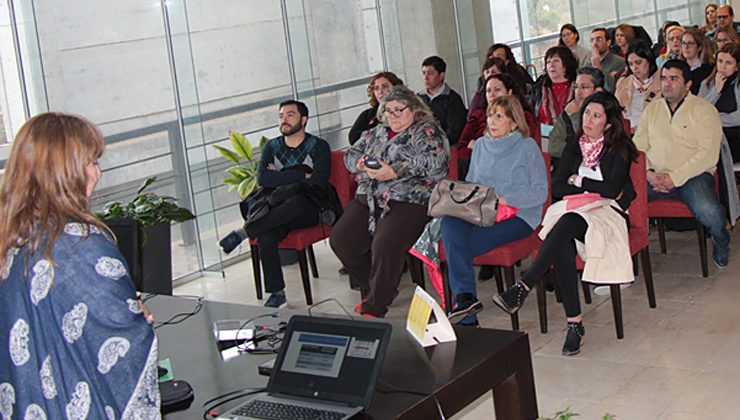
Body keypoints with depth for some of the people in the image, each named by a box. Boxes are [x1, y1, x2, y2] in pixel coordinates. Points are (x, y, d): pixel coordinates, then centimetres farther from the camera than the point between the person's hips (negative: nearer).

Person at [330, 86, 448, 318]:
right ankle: (371, 290, 8)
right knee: (340, 239, -11)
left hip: (408, 201, -7)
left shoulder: (428, 132, 4)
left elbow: (435, 163, -13)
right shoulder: (376, 133, 25)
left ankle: (375, 307, -16)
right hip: (368, 199, 7)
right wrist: (362, 164, 0)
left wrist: (394, 172, -19)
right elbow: (351, 155, 25)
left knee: (385, 245, -30)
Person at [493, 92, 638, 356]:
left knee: (567, 223, -37)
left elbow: (612, 190, -7)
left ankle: (523, 287, -42)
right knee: (562, 244, -33)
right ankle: (574, 322, -34)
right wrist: (596, 188, -1)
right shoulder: (574, 147, 19)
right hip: (573, 211, 3)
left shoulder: (620, 148, 6)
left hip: (606, 213, -3)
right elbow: (557, 188, 9)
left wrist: (578, 181, 3)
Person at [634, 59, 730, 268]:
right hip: (655, 178, 4)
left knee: (708, 212, -33)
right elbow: (638, 147, 12)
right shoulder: (652, 109, 18)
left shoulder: (704, 110, 2)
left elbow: (708, 154, -8)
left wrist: (675, 177, -17)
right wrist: (649, 173, -8)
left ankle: (721, 245, 4)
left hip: (692, 175, -3)